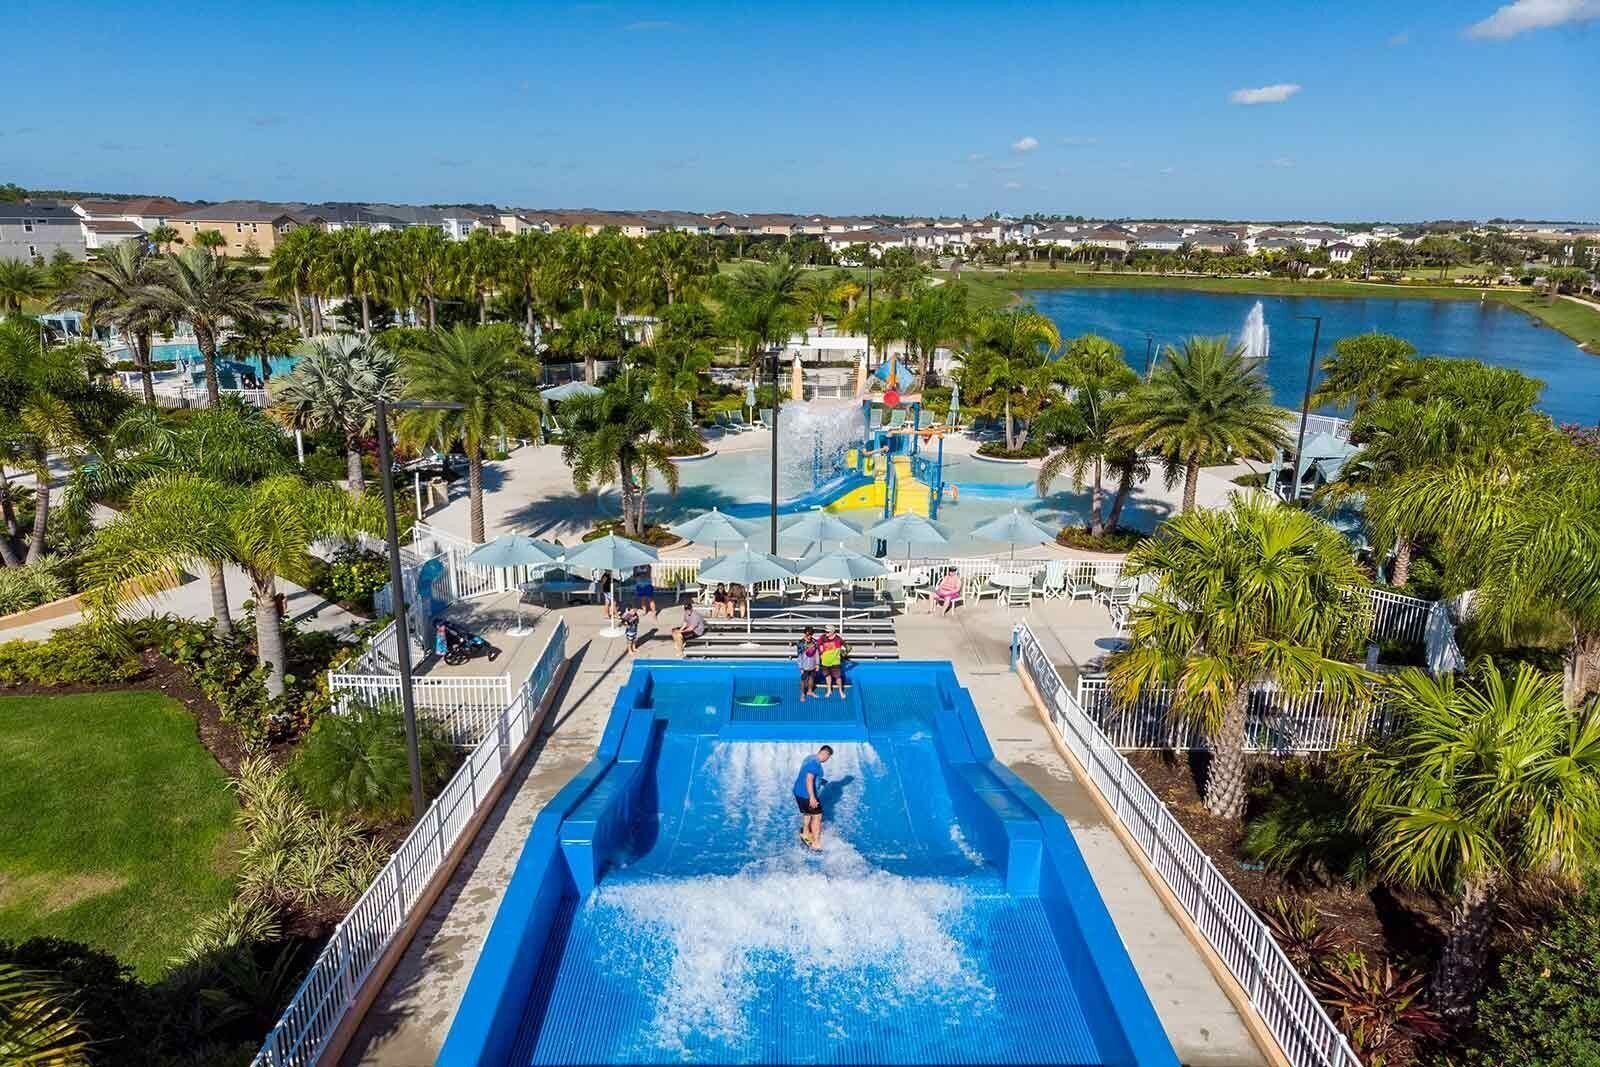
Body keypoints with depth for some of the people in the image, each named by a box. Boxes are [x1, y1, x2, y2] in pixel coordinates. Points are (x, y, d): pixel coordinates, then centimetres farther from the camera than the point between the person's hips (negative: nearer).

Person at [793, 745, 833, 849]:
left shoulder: (809, 758, 9)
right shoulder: (815, 763, -21)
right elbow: (809, 780, -29)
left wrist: (820, 780, 35)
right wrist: (812, 797, -31)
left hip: (799, 792, 10)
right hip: (806, 795, -10)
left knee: (808, 813, 27)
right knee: (817, 817, 1)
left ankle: (805, 833, 43)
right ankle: (816, 843, 6)